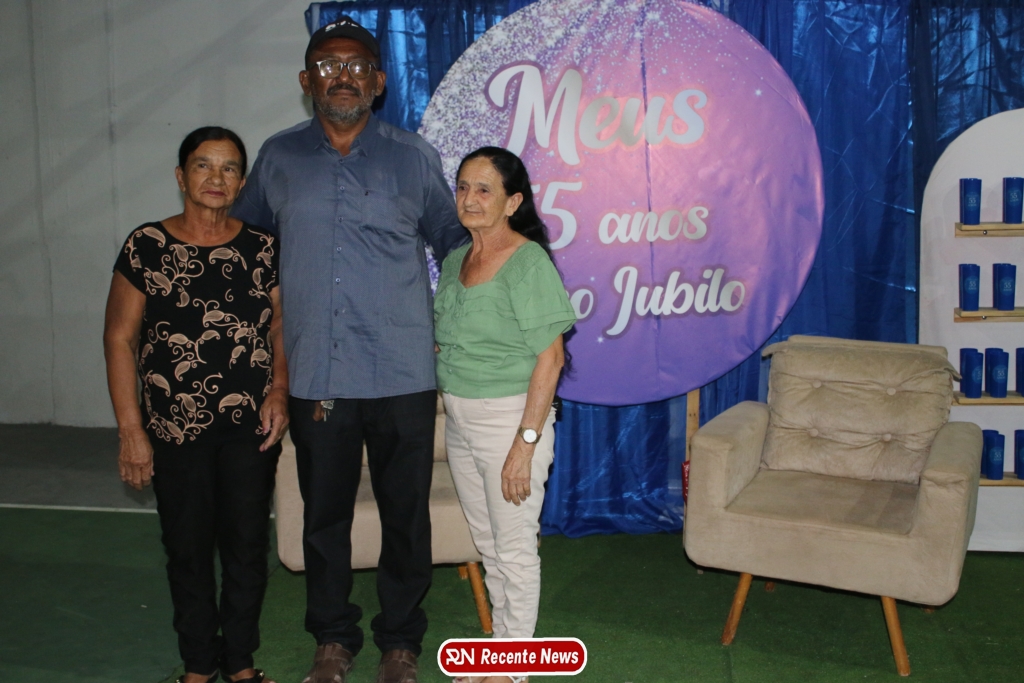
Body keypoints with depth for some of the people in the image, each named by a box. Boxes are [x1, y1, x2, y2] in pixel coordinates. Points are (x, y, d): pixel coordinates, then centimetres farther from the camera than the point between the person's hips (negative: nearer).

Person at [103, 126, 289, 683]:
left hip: (251, 426, 2)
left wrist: (279, 391, -6)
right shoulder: (146, 246, -3)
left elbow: (281, 328, 10)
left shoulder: (262, 249, 3)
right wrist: (131, 429, -7)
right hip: (176, 428, -1)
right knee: (188, 549, 10)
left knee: (248, 547, 9)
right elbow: (119, 339, -3)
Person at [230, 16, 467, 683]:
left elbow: (453, 240, 12)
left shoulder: (414, 157, 3)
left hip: (402, 372, -1)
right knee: (324, 513, 12)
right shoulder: (278, 158, 7)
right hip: (315, 374, 2)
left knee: (406, 513, 8)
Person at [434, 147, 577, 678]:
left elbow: (549, 358, -18)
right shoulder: (456, 260, 8)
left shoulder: (528, 262, -16)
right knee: (487, 543, 18)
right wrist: (450, 405, 8)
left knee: (514, 548, 5)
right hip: (459, 421, 7)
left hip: (508, 417, -7)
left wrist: (525, 442, -21)